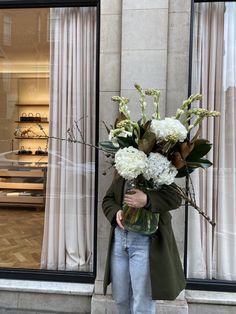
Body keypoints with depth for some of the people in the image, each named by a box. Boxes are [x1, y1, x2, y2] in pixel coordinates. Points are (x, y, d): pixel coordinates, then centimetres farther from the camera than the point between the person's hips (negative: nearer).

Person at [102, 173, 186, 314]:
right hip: (119, 238, 5)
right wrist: (116, 212, -10)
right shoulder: (120, 177, 14)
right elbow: (107, 200, 13)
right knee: (120, 297, 18)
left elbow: (176, 197, -14)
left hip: (145, 241, -5)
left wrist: (147, 200, -29)